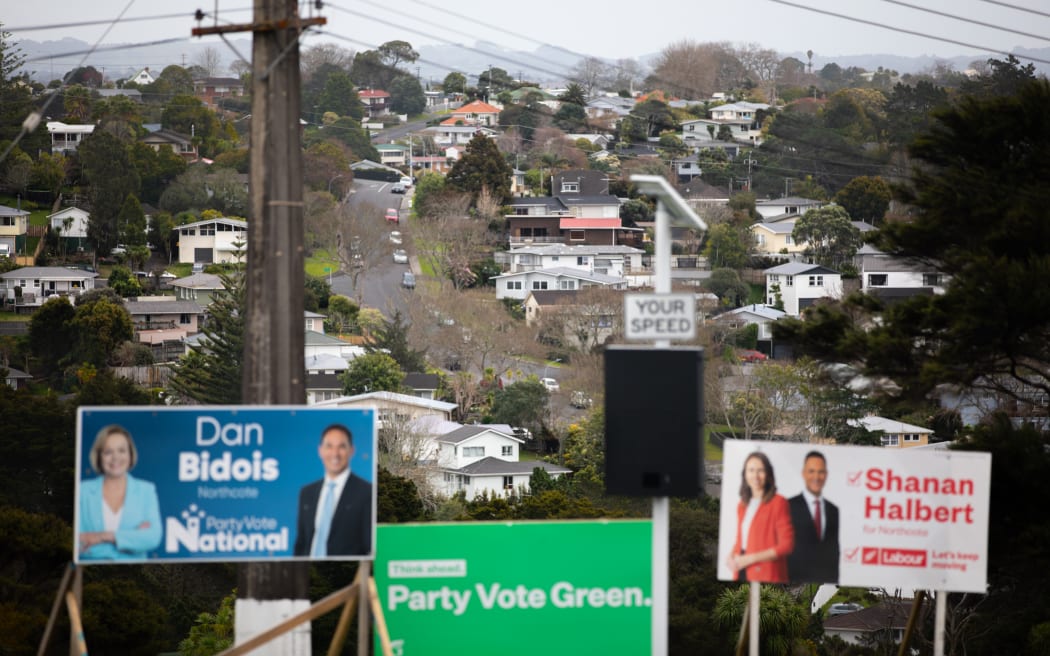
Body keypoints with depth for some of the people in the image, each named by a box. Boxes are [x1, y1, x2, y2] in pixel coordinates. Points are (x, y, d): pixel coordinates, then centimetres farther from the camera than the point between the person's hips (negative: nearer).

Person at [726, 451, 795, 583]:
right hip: (742, 573, 6)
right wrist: (732, 556, 1)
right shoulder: (742, 506, 14)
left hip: (767, 576, -6)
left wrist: (751, 558, -14)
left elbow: (787, 545, -10)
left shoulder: (778, 503, -6)